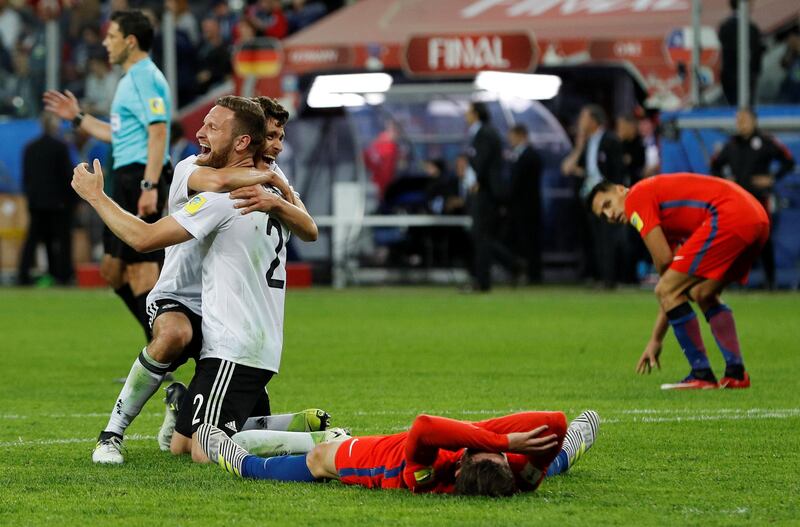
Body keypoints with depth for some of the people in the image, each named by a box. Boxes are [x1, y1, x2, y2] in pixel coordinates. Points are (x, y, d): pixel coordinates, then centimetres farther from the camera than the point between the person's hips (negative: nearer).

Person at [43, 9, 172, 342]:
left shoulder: (144, 78, -12)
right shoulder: (132, 79, 20)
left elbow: (158, 132, -21)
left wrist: (150, 186, -28)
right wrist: (77, 118, 27)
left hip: (139, 179, -11)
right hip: (127, 181, 11)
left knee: (141, 268, -8)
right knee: (113, 270, 13)